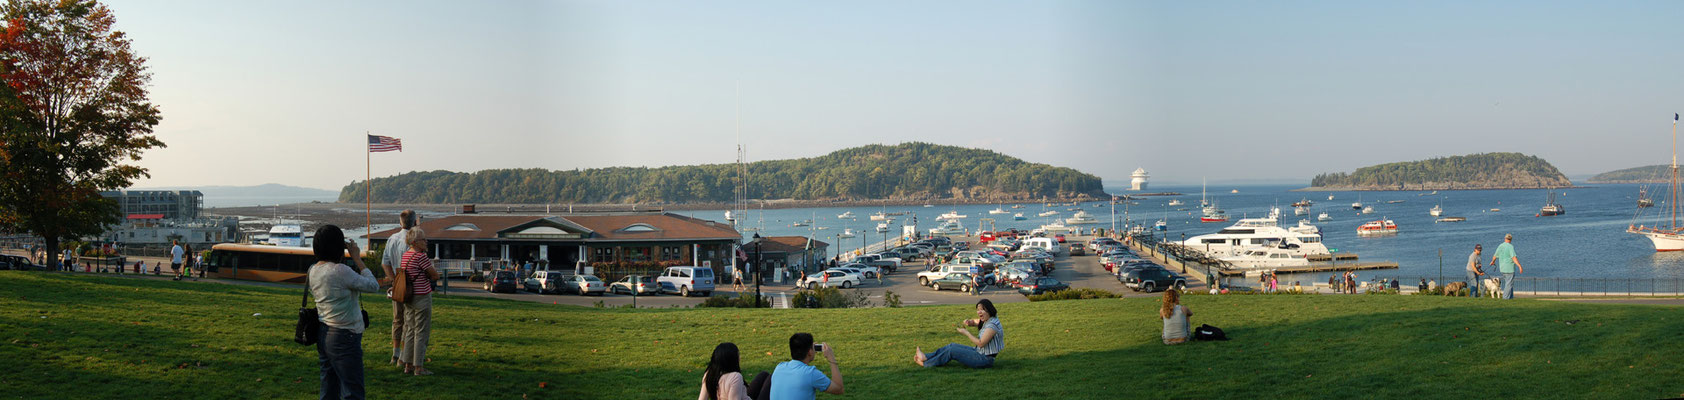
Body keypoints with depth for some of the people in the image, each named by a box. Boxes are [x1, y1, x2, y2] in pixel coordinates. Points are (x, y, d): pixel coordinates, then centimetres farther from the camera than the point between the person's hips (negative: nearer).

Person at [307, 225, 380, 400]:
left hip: (323, 334, 9)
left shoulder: (314, 270, 3)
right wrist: (357, 258, -5)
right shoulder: (340, 271, -21)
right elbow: (373, 286, -13)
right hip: (344, 337, -9)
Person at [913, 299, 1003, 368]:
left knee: (951, 351, -11)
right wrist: (968, 322, -1)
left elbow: (981, 343, -26)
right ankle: (926, 357, 8)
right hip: (979, 352, 10)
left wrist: (966, 333, -16)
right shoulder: (985, 320, 9)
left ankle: (926, 363, 0)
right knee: (952, 346, 8)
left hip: (985, 359, -10)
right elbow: (974, 322, 26)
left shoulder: (992, 325, -22)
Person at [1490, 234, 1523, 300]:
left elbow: (1495, 256, 19)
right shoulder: (1510, 247, -13)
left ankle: (1511, 296, 19)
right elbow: (1514, 258, -23)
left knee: (1508, 282, 18)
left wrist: (1493, 261, 40)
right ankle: (1506, 297, -2)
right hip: (1510, 268, -7)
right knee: (1509, 283, -1)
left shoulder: (1500, 246, 6)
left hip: (1502, 268, 7)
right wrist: (1520, 266, -25)